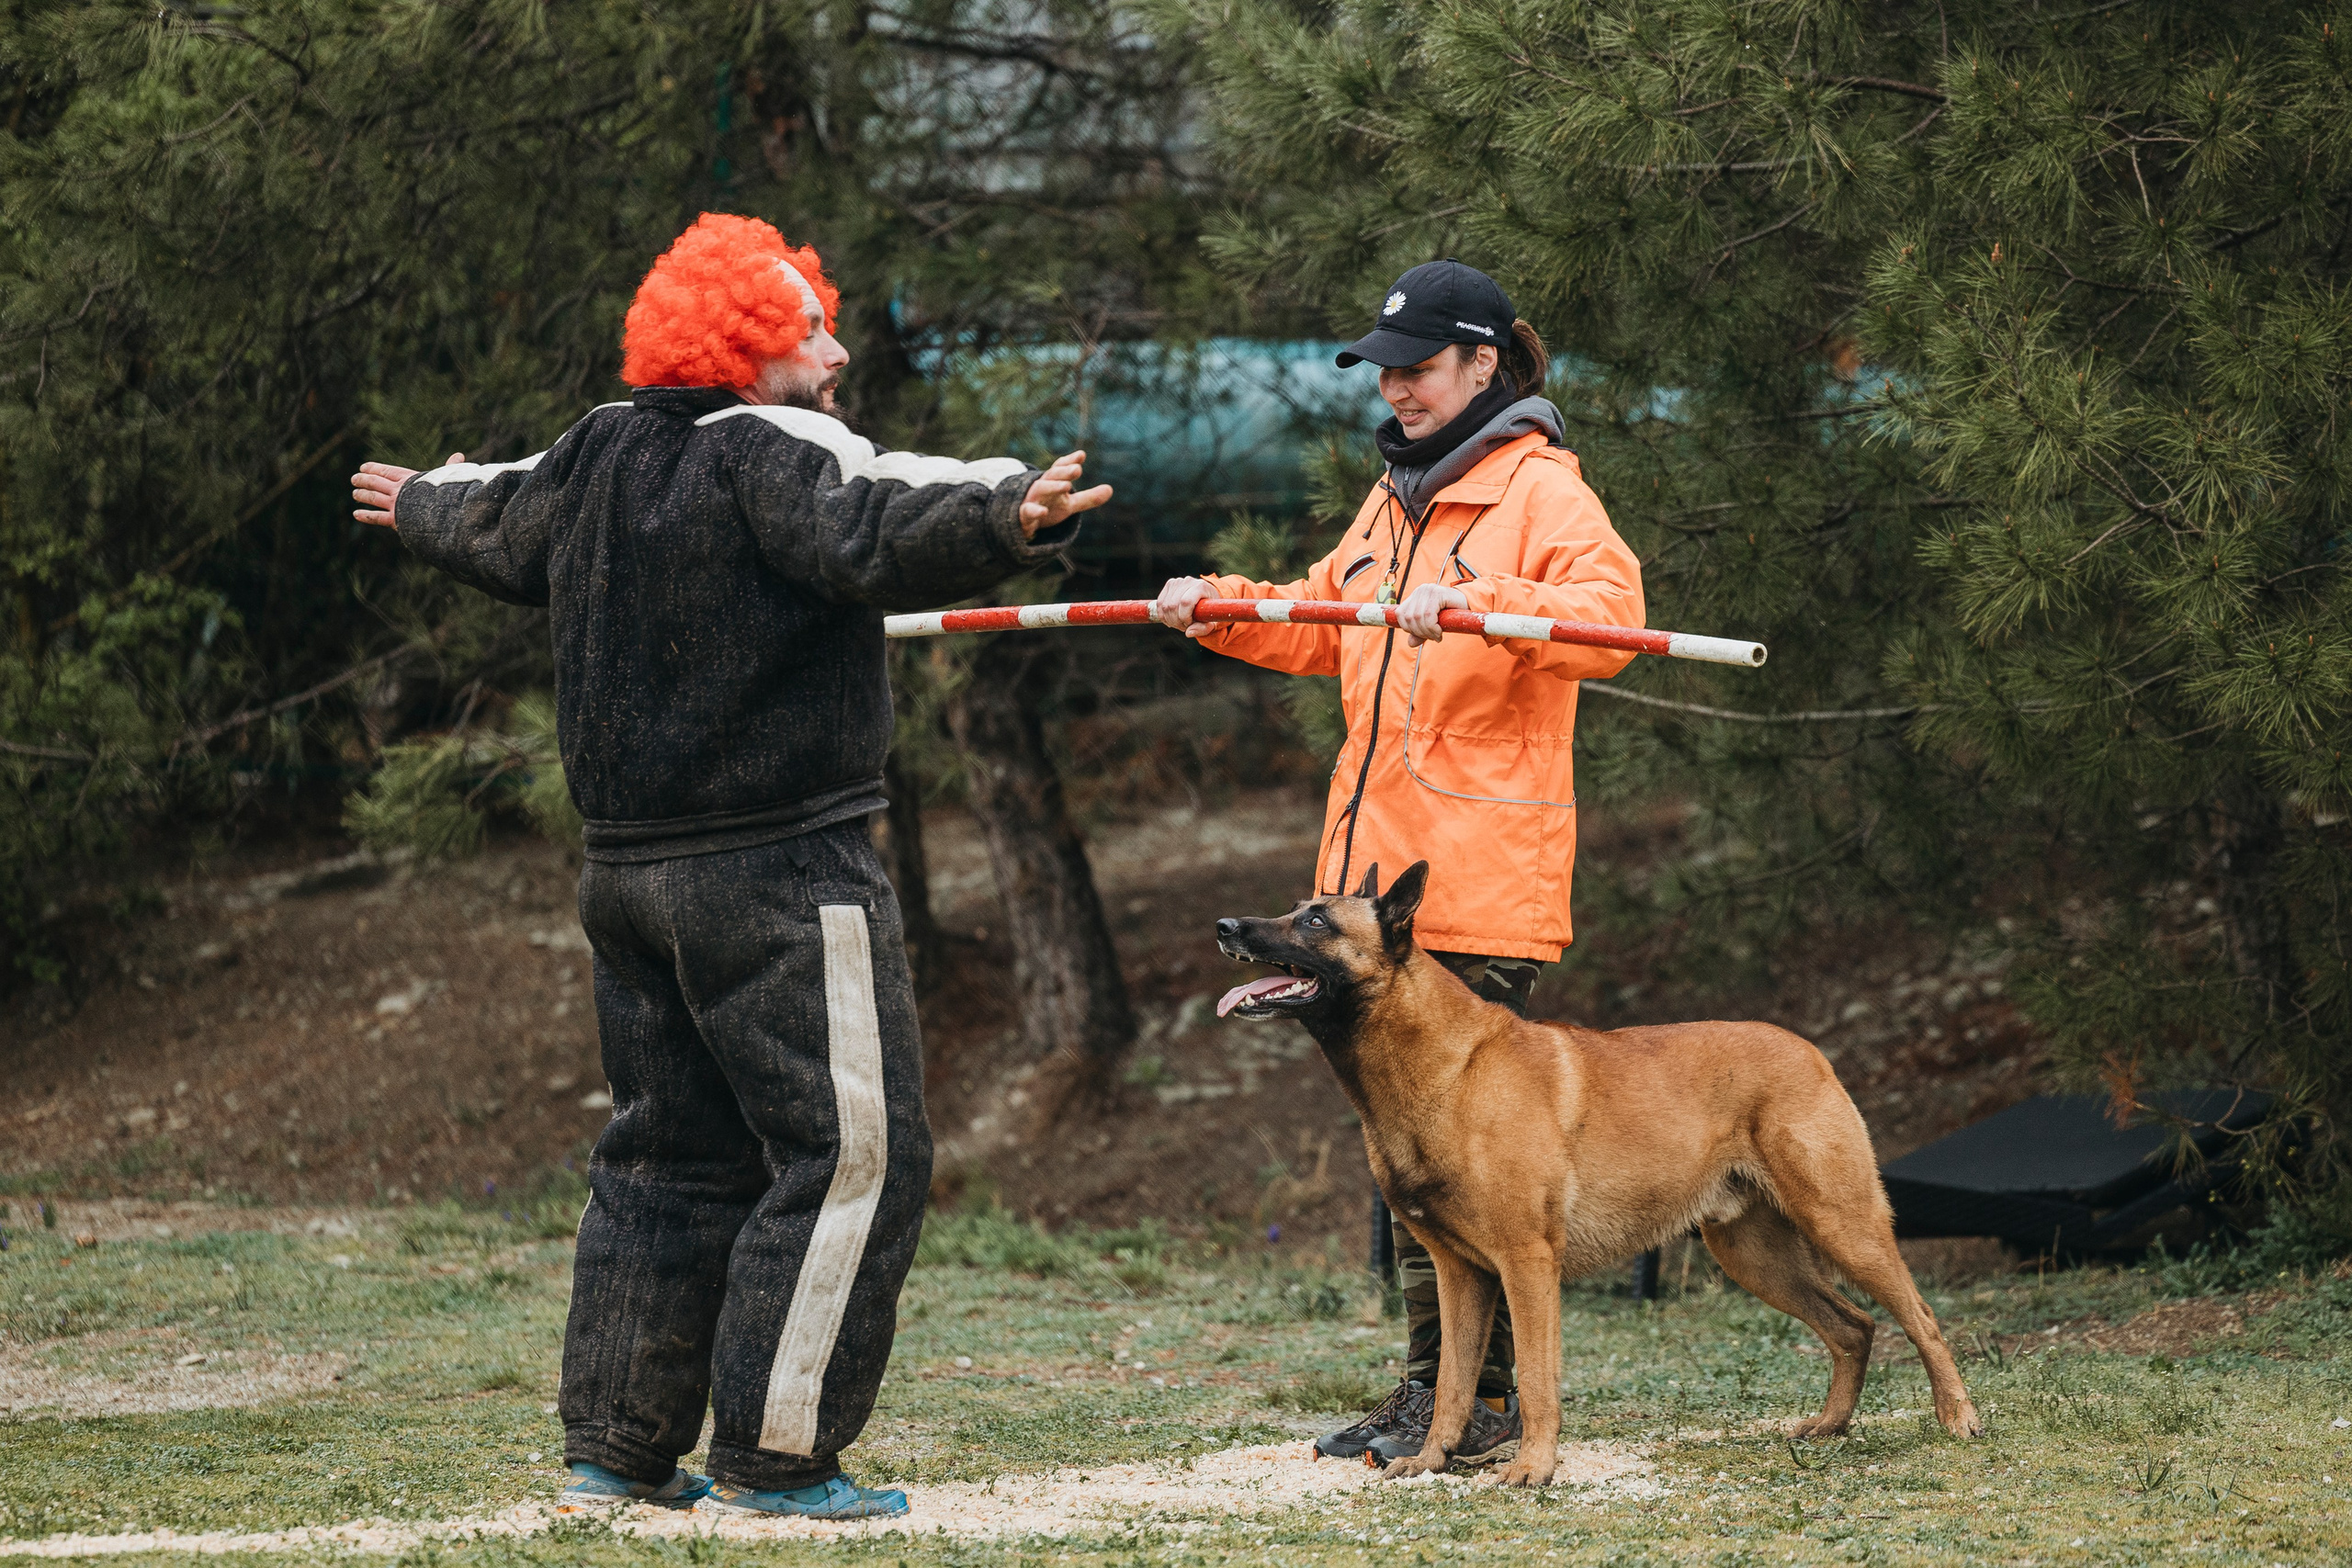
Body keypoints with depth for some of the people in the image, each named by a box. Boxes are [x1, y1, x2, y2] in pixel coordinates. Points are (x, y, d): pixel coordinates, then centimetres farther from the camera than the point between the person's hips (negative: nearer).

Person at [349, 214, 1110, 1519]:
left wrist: (421, 507, 53)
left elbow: (493, 526, 31)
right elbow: (873, 534, -34)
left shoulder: (592, 460, 11)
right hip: (778, 875, -9)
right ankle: (773, 1460, -4)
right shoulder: (774, 454, -14)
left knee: (670, 1152, 18)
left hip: (629, 866, 9)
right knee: (850, 1152, -4)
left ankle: (615, 1449, 21)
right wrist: (1006, 517, -49)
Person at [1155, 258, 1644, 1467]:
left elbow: (1610, 617, -24)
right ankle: (1430, 1388, 16)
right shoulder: (1397, 495, 20)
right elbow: (1317, 627, 31)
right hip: (1387, 868, 9)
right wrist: (1221, 606, 14)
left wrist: (1480, 603, -36)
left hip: (1485, 882, -9)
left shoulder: (1540, 489, -7)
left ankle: (1483, 1402, -1)